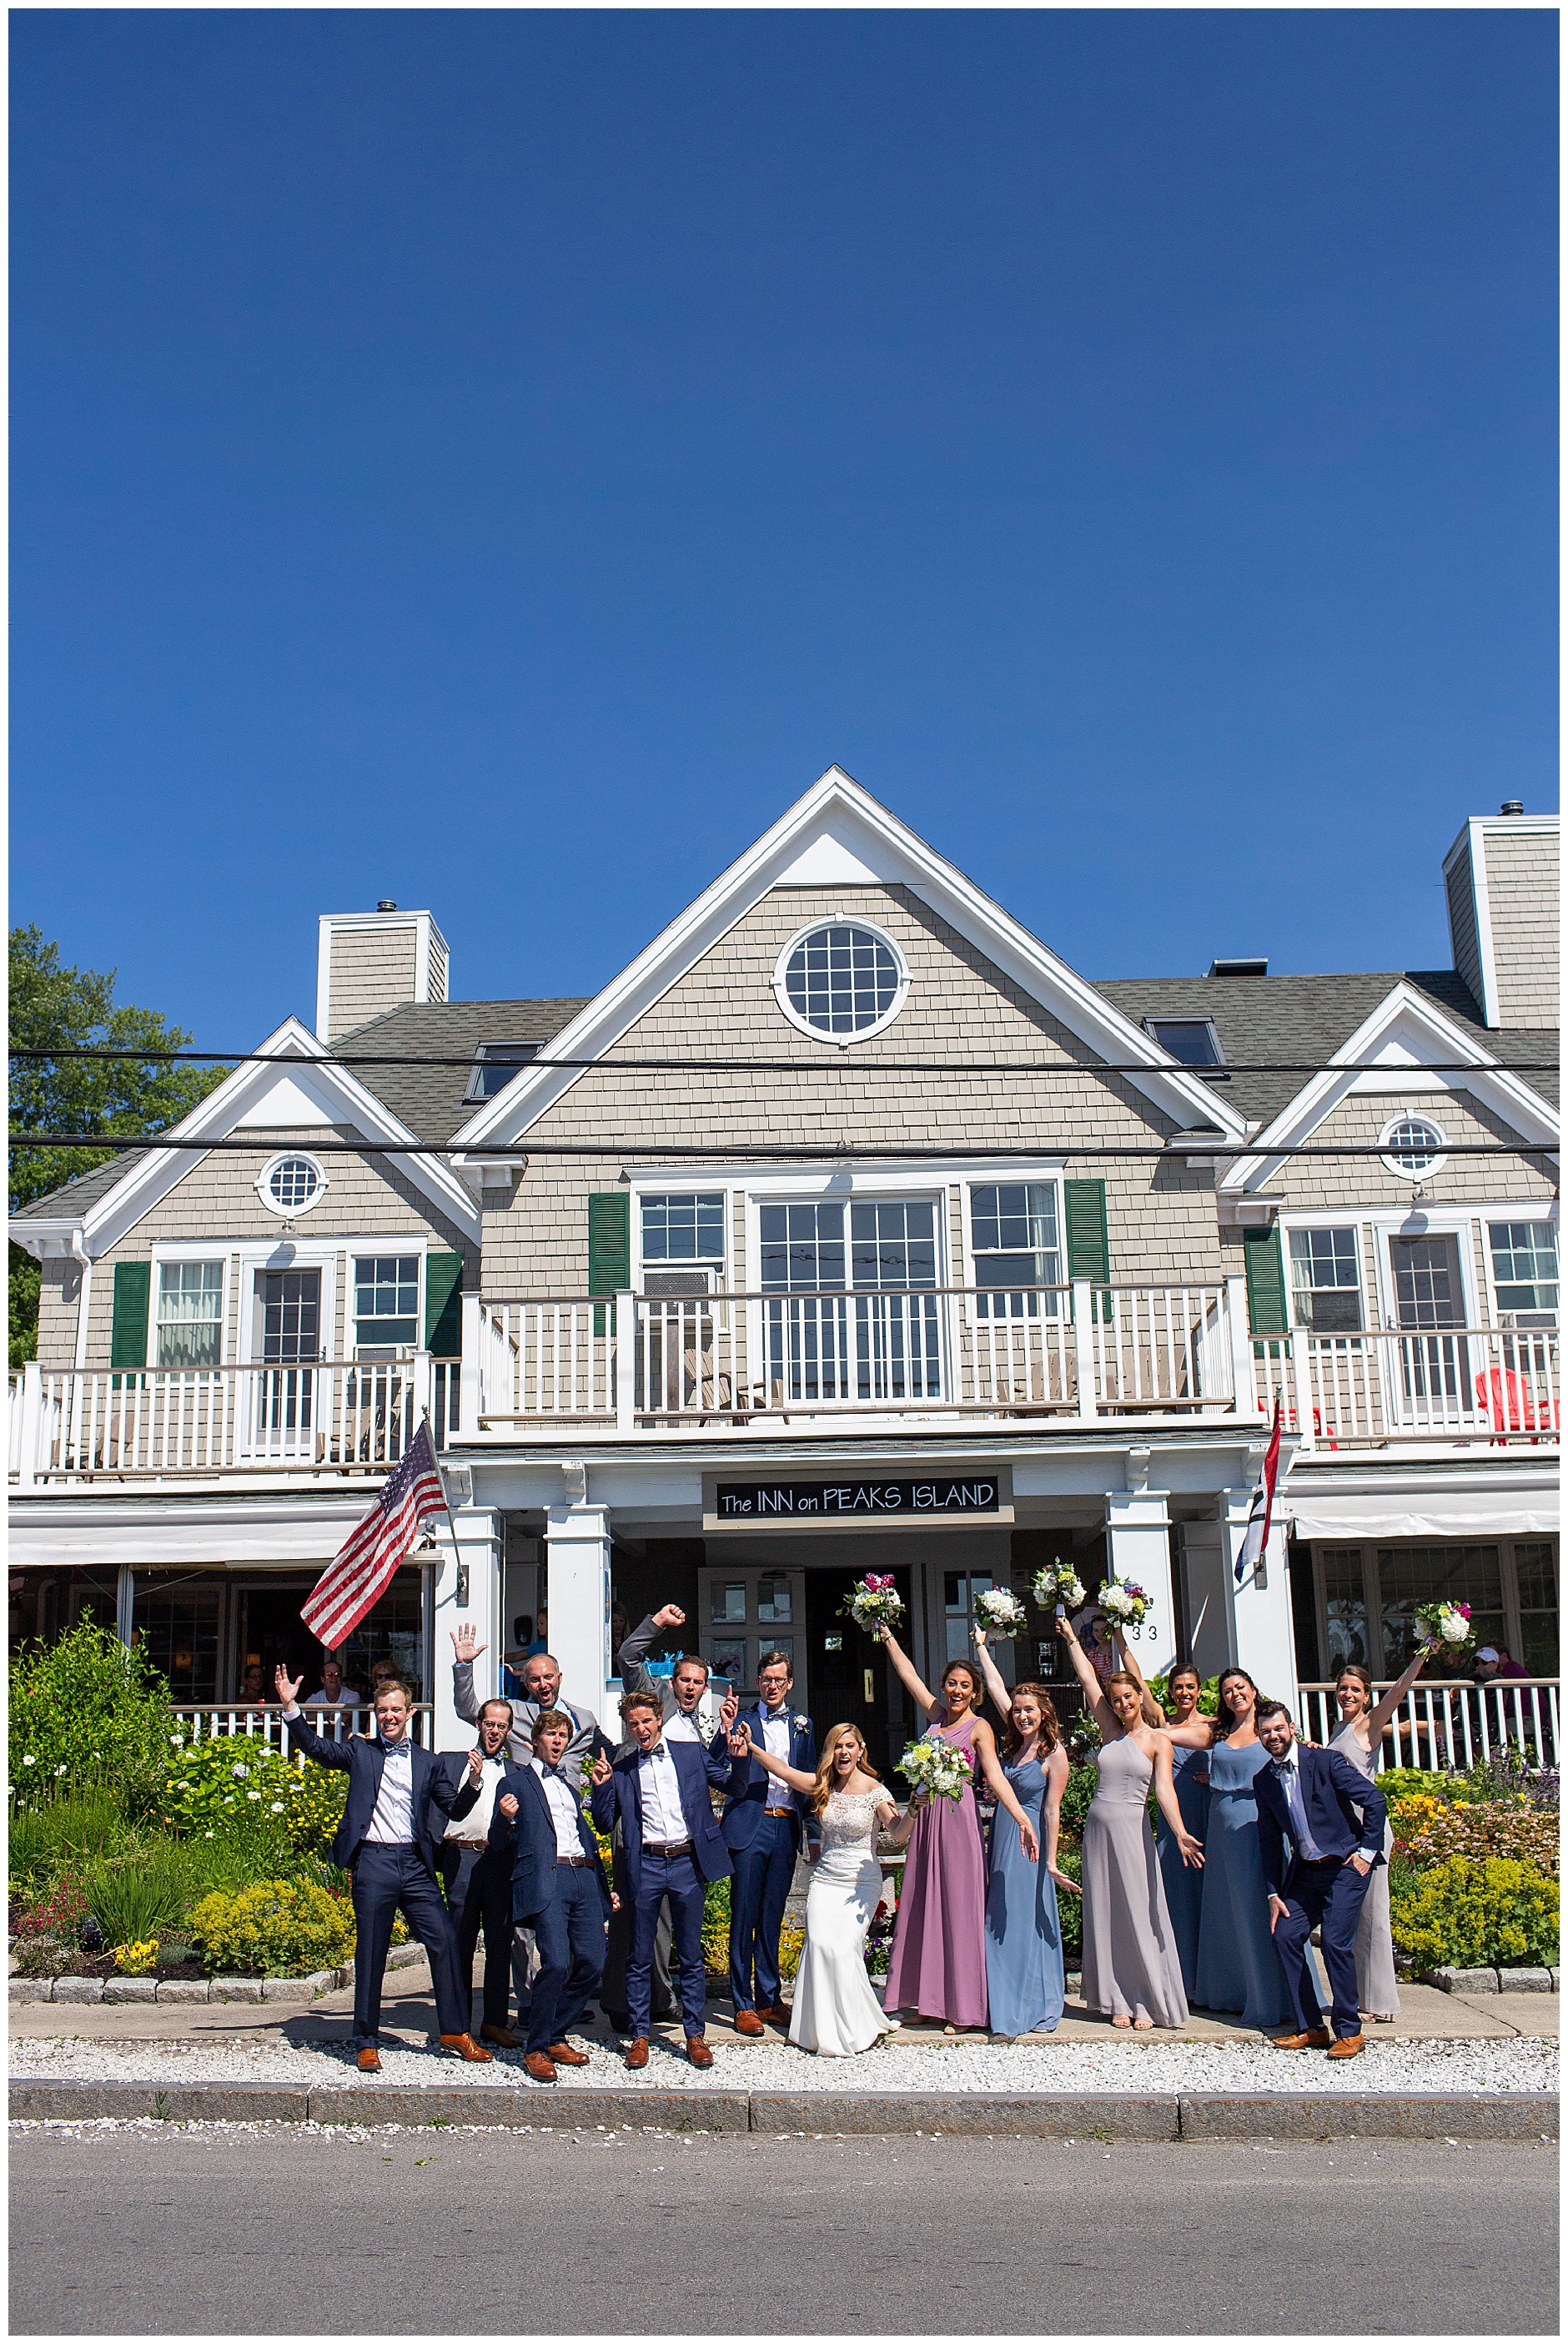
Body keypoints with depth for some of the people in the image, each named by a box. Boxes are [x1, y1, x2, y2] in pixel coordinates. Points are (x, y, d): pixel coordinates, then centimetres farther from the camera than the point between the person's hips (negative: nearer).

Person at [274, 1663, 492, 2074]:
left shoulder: (428, 1762, 13)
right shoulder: (360, 1752, 8)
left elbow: (455, 1808, 15)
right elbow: (315, 1746, -3)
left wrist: (473, 1782, -5)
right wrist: (290, 1705, -15)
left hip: (415, 1864, 2)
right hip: (372, 1863, -2)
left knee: (445, 1942, -2)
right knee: (370, 1955, 3)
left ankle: (455, 2031, 11)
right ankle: (366, 2042, 15)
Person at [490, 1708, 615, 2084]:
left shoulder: (570, 1784, 29)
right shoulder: (516, 1782, 13)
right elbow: (500, 1845, 8)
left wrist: (601, 1786, 16)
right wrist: (506, 1819, -13)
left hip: (585, 1877, 6)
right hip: (546, 1878, -6)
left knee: (592, 1963, -3)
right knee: (556, 1963, -18)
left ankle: (555, 2037, 17)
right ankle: (536, 2050, -2)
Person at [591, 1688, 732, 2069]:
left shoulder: (692, 1754, 7)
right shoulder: (621, 1769, 7)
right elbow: (604, 1824, 8)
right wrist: (602, 1787, -7)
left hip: (688, 1863, 0)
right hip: (645, 1866, 0)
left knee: (691, 1956, 8)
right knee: (639, 1958, 6)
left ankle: (695, 2034, 17)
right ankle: (639, 2035, 18)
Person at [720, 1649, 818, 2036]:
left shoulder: (802, 1725, 12)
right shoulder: (741, 1722, -1)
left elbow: (809, 1780, 16)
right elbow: (734, 1785, -7)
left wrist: (814, 1830, 9)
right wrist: (738, 1754, -27)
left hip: (786, 1827, 4)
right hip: (750, 1826, -4)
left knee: (772, 1918, 13)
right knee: (743, 1917, 0)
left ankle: (769, 2000, 22)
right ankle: (743, 2006, 9)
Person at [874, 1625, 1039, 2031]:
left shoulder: (979, 1728, -4)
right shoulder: (936, 1714, 12)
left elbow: (995, 1776, -15)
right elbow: (908, 1673, 19)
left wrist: (1023, 1819, -27)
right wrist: (887, 1636, 20)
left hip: (957, 1818, -6)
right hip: (925, 1817, 6)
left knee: (957, 1909, -3)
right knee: (923, 1908, 8)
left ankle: (963, 2006, 2)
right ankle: (931, 1997, 16)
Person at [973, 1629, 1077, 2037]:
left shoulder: (1055, 1754, -10)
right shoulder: (1015, 1743, 6)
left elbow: (1052, 1810, -12)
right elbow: (996, 1689, 13)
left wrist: (1051, 1861, -14)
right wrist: (982, 1646, 19)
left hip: (1031, 1842, -7)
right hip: (1001, 1839, 7)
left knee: (1030, 1923, -2)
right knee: (999, 1923, 9)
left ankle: (1041, 2009, 8)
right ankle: (1007, 2005, 18)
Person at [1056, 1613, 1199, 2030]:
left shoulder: (1157, 1740, -2)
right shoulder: (1110, 1731, 8)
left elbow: (1164, 1788, -13)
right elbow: (1087, 1678, 12)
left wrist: (1180, 1831, -26)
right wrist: (1071, 1638, 16)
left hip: (1132, 1829, -4)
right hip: (1098, 1827, 4)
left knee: (1140, 1915, -3)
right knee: (1106, 1916, 5)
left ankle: (1148, 2002, 4)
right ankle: (1118, 2002, 11)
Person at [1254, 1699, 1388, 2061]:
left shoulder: (1326, 1762, -10)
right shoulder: (1264, 1780, 5)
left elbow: (1376, 1800, -8)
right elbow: (1269, 1841, 10)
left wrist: (1367, 1851, -10)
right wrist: (1273, 1894, 5)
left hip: (1345, 1866, -5)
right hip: (1305, 1871, 6)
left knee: (1335, 1942, -16)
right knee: (1285, 1935, -7)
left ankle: (1349, 2031, 0)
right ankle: (1309, 2027, 6)